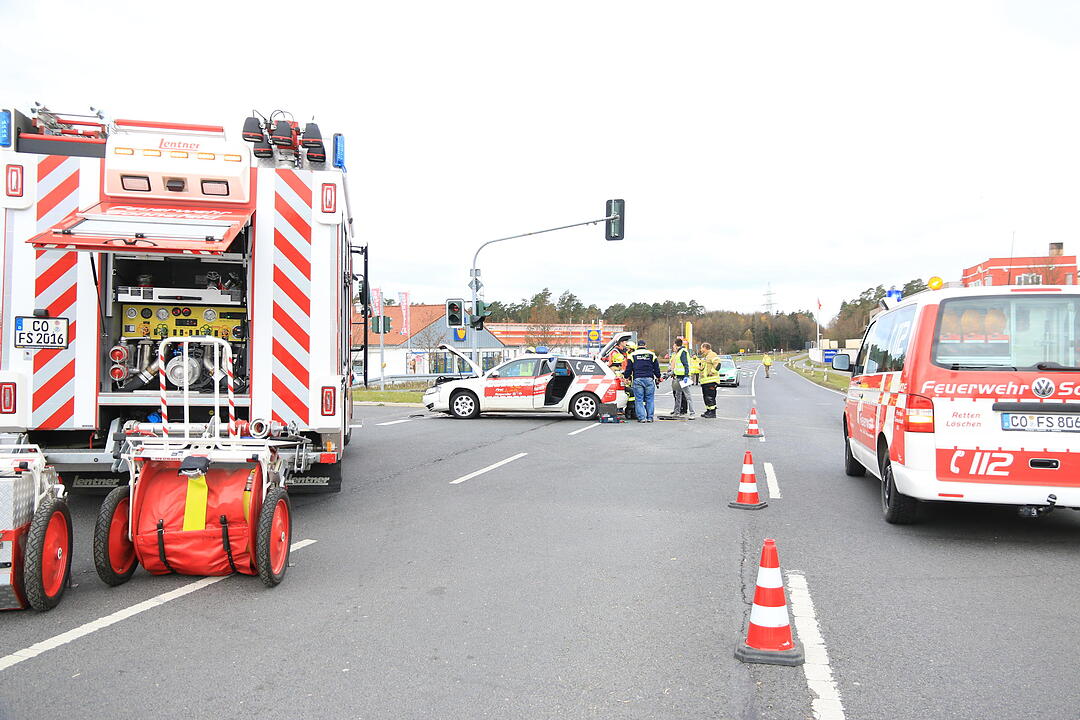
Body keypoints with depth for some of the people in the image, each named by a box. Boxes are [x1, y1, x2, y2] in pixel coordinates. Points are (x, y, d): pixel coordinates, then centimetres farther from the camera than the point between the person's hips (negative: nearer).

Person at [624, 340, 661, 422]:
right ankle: (650, 417, 6)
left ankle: (642, 417, -5)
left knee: (639, 400, 1)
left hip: (637, 379, -1)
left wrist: (626, 376, 20)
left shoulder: (633, 355, 7)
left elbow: (629, 369, 6)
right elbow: (656, 368, 13)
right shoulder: (652, 355, 10)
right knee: (650, 399, 7)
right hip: (649, 379, 1)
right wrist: (658, 377, 26)